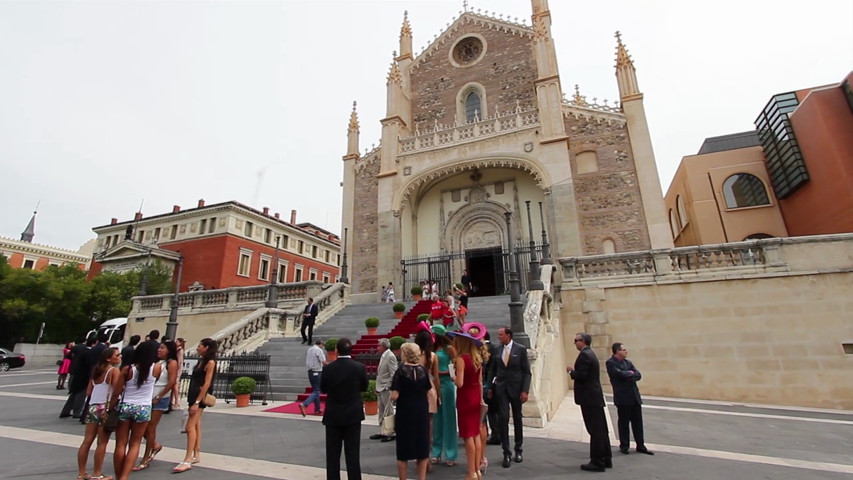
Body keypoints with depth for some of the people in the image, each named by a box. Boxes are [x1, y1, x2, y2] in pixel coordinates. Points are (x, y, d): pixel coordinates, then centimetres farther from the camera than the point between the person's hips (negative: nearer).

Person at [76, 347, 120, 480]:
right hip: (105, 409, -7)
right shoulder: (114, 370, -11)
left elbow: (88, 392, 13)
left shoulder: (96, 370, 12)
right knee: (102, 443, 3)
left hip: (92, 407, 7)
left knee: (87, 441, 12)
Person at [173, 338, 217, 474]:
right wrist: (192, 400, 14)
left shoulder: (210, 362, -15)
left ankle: (187, 461, -9)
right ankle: (196, 455, 21)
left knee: (190, 427, -11)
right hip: (193, 395, 9)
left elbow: (207, 383, -20)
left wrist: (197, 402, -22)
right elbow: (196, 381, 15)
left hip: (200, 397, -9)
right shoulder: (201, 361, 13)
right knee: (196, 426, 13)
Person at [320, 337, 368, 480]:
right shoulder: (360, 367, -13)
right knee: (353, 454, 8)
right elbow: (364, 387, 1)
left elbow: (323, 389, 2)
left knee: (332, 454, 13)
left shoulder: (328, 368, -12)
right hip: (353, 415, 0)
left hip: (333, 416, 1)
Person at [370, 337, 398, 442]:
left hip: (386, 389, -9)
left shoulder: (390, 356, -16)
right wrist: (377, 387, 13)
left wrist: (387, 387, -19)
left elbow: (393, 374, -19)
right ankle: (381, 432, 27)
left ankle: (390, 433, 12)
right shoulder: (383, 356, 12)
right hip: (381, 389, 9)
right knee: (381, 412, 17)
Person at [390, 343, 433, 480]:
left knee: (403, 450, 12)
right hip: (422, 412, 3)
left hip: (405, 413, -3)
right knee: (422, 448, 16)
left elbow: (394, 396, -18)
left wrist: (392, 394, 3)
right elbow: (428, 390, 5)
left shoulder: (400, 371, -15)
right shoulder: (423, 370, -3)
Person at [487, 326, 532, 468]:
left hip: (516, 388, -1)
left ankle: (518, 450, 30)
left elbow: (527, 371, -6)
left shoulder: (520, 349, -7)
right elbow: (492, 369, 10)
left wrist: (525, 390, -11)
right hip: (501, 388, 2)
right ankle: (507, 453, 7)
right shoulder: (497, 350, 2)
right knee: (503, 418, -5)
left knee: (517, 419, 13)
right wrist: (490, 387, 5)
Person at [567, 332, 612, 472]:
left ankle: (597, 462, 6)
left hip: (589, 397, -10)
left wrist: (571, 371, -7)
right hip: (595, 396, 10)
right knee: (601, 429, 16)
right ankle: (606, 459, 25)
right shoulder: (590, 353, 14)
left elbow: (580, 375, -24)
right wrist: (574, 371, 11)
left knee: (595, 430, -2)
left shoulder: (584, 355, -18)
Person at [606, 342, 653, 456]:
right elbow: (620, 374, -22)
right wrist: (630, 373, -5)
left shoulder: (628, 362, 11)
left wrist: (628, 376, -14)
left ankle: (640, 446, 23)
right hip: (622, 397, -6)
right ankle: (624, 446, 20)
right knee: (623, 422, 6)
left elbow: (638, 375, 4)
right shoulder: (610, 363, -11)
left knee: (638, 422, 11)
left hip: (635, 396, 6)